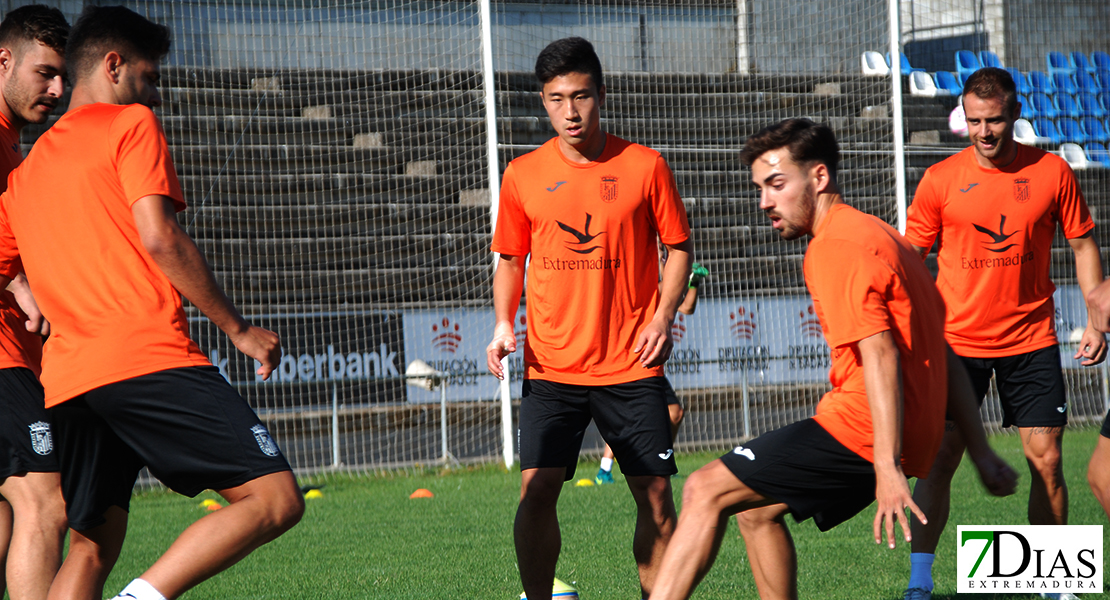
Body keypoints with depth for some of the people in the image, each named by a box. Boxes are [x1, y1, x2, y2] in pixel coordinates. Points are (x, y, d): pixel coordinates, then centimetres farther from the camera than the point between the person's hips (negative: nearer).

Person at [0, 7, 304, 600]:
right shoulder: (132, 124, 4)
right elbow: (158, 237, -9)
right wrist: (239, 329, -4)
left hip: (66, 377, 8)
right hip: (148, 358, -8)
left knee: (92, 547, 15)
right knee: (275, 499, -10)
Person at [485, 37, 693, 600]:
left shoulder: (644, 167, -1)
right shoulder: (523, 175, 3)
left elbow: (680, 247, 7)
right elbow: (510, 259, 15)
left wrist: (662, 317, -7)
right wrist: (503, 323, -1)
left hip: (632, 364, -1)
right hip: (550, 367, 1)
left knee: (655, 497, -1)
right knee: (536, 491, -8)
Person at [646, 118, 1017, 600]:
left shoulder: (836, 247, -11)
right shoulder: (876, 235, 21)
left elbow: (881, 355, -21)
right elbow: (939, 354, 21)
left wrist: (888, 469, -27)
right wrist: (981, 452, 21)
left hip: (861, 433, -10)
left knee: (705, 492, -8)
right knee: (756, 508, 22)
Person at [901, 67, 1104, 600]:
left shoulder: (1050, 171, -1)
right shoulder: (941, 179, -3)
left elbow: (1082, 243, 9)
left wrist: (1097, 321, 4)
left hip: (1031, 340, 1)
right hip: (957, 341, -1)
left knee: (1046, 460, 1)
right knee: (939, 459, -6)